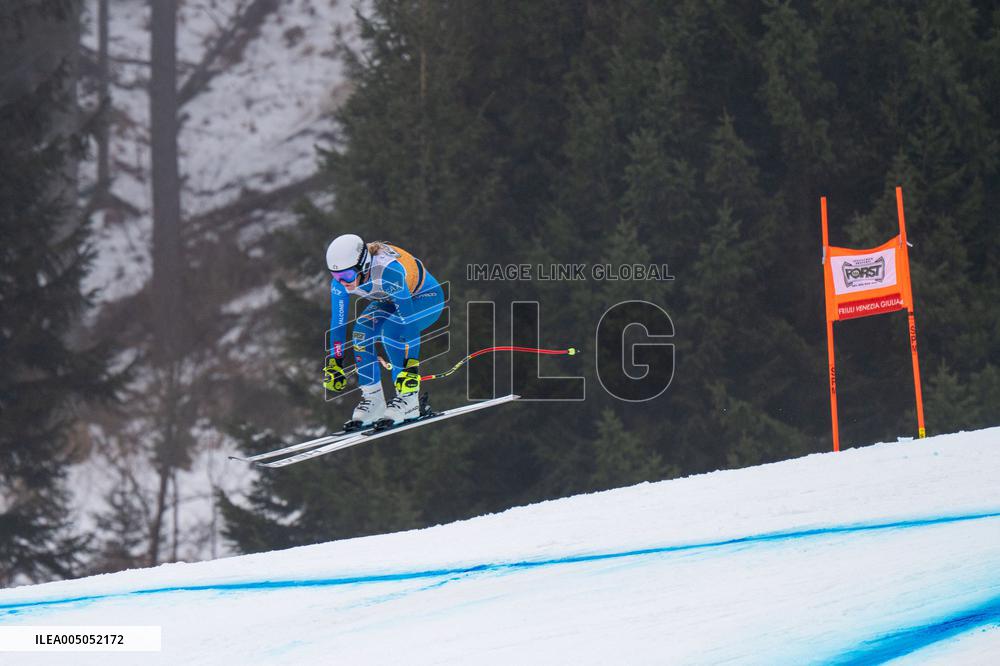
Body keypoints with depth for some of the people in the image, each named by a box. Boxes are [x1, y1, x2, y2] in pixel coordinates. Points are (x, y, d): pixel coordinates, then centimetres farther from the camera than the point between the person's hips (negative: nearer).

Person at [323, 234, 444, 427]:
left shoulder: (389, 272, -41)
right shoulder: (340, 281, -22)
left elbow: (409, 321, -40)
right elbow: (337, 322, -11)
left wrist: (411, 366, -42)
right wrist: (333, 363, -11)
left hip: (426, 297, -6)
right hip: (390, 302, 6)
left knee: (390, 329, -32)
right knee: (362, 331, -21)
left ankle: (408, 399, -22)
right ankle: (372, 399, -9)